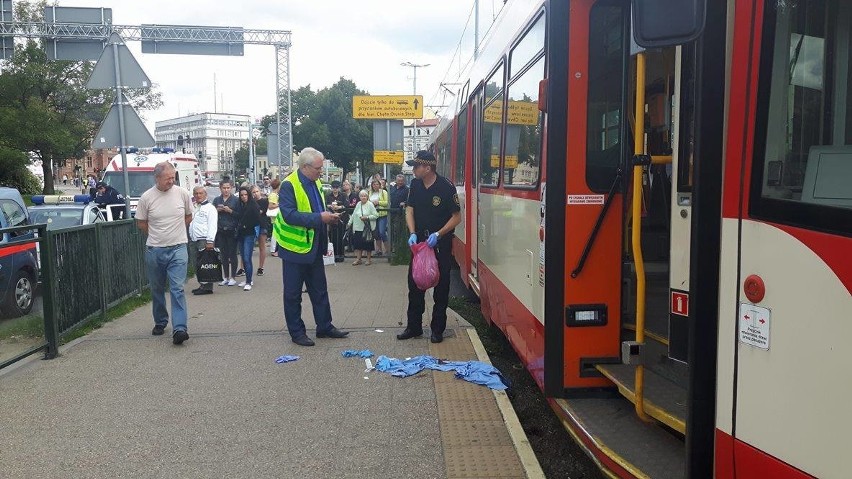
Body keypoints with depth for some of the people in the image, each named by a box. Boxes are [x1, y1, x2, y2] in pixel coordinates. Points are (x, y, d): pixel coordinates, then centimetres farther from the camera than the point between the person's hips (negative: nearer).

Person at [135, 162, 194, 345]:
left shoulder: (182, 194, -2)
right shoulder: (147, 197, -5)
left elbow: (188, 217, 12)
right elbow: (141, 223, 6)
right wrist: (157, 235, 8)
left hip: (178, 249, -1)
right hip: (154, 250, 1)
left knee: (177, 289, -10)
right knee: (157, 289, 14)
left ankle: (179, 328, -15)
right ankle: (160, 322, 32)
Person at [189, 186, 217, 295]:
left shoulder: (210, 208, -4)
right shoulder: (194, 208, 21)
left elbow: (212, 226, -12)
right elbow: (190, 223, 23)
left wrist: (210, 241, -20)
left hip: (205, 240, -8)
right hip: (196, 240, 8)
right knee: (198, 264, 9)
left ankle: (207, 287, -8)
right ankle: (202, 285, 15)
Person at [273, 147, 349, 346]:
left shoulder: (316, 183, 9)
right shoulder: (289, 185, -18)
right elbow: (288, 215, -28)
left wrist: (329, 216, 0)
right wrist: (319, 218, -30)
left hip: (314, 246, 8)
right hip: (295, 247, -8)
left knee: (320, 290, 15)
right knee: (293, 293, 5)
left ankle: (325, 326, 26)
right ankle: (296, 332, 16)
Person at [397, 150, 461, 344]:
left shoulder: (446, 187, -16)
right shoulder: (415, 185, 0)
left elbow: (457, 217, -12)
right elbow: (409, 210, 2)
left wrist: (438, 234, -21)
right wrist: (412, 233, -14)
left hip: (441, 244, -5)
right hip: (419, 241, 5)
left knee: (441, 287, 3)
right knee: (414, 284, 9)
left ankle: (438, 329, 14)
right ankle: (414, 326, 20)